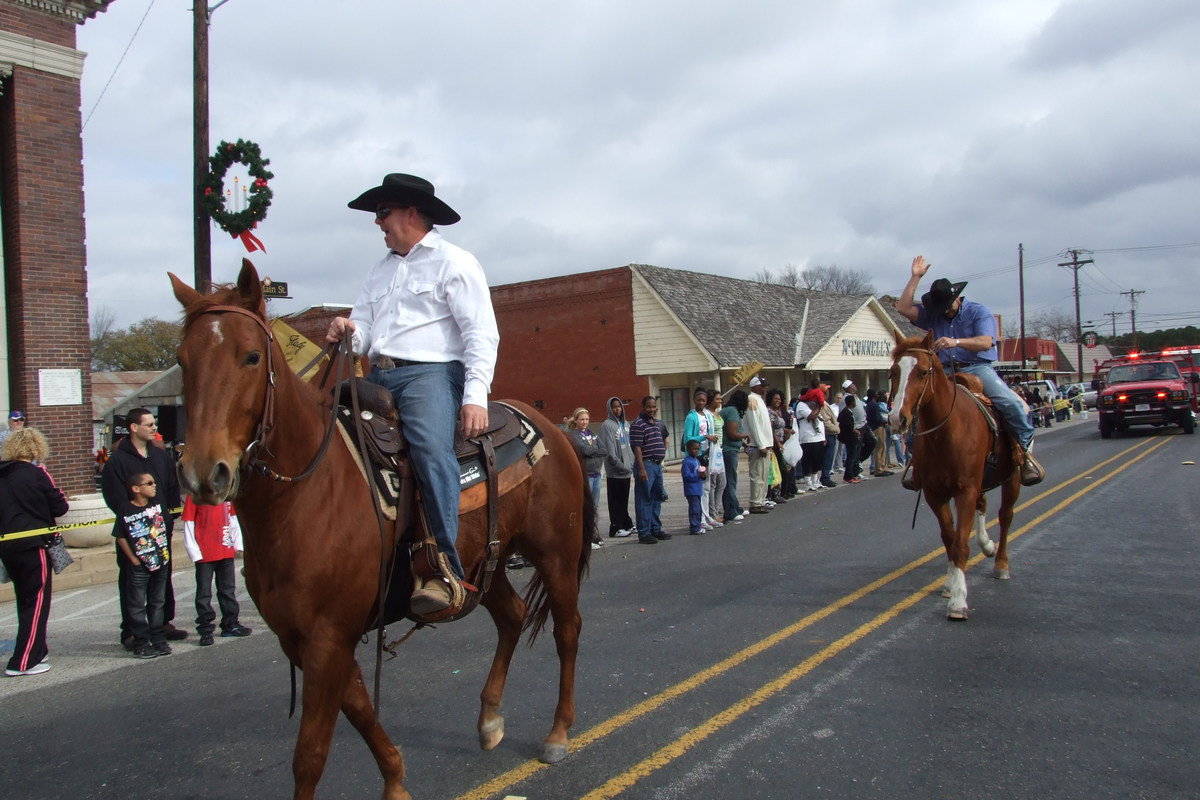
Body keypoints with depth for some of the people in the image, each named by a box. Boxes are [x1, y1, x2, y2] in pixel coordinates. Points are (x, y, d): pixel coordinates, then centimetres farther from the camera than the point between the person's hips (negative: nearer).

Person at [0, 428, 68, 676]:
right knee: (37, 602, 2)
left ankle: (37, 651, 30)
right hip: (33, 544, -6)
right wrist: (58, 494, 9)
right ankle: (22, 662, -1)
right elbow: (59, 507, -8)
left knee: (25, 600, 19)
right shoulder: (37, 473, -12)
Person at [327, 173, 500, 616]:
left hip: (430, 372, -8)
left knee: (430, 446, -32)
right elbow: (365, 334, 22)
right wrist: (349, 331, -4)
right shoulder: (379, 271, 27)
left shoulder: (454, 262, 5)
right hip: (378, 378, 8)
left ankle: (446, 567, -35)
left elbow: (482, 335, -5)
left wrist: (475, 396, -18)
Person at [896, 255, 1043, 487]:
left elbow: (986, 342, -11)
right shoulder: (932, 315, 16)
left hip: (978, 368, -3)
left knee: (1011, 403, -25)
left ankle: (1026, 451, -10)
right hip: (945, 372, 3)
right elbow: (903, 307, 6)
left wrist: (956, 342, -27)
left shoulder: (979, 312, 3)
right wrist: (916, 277, 5)